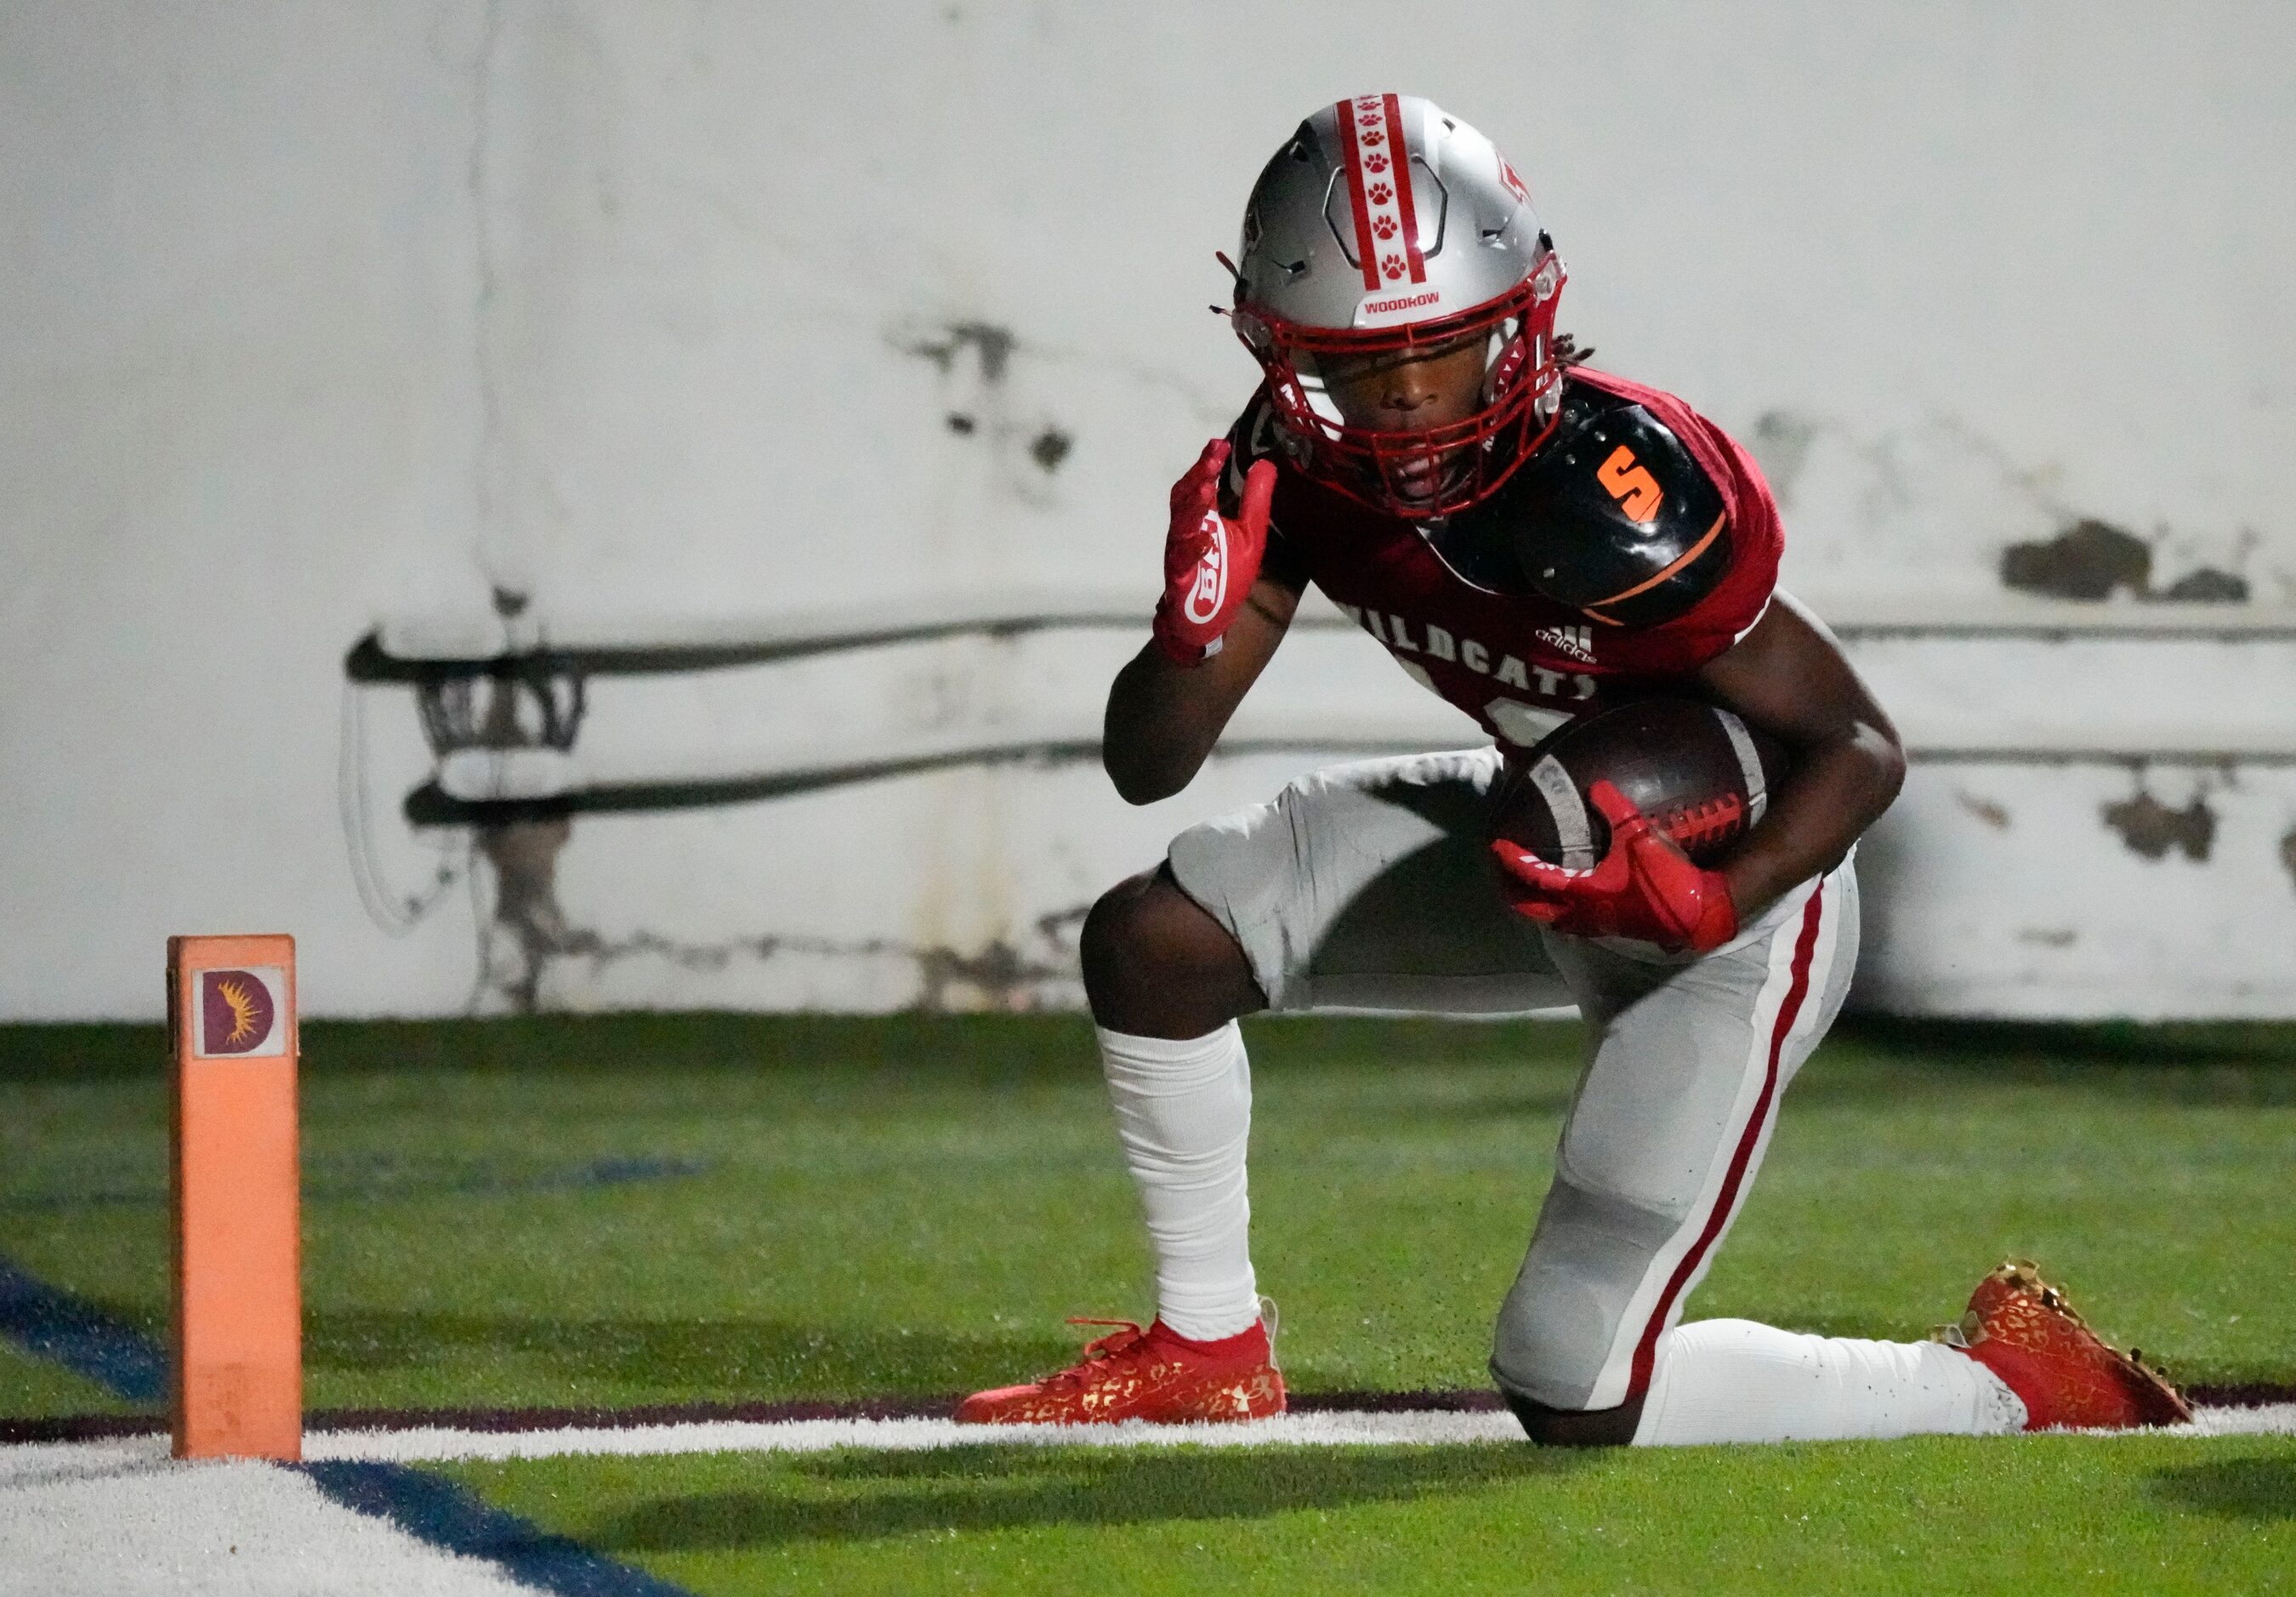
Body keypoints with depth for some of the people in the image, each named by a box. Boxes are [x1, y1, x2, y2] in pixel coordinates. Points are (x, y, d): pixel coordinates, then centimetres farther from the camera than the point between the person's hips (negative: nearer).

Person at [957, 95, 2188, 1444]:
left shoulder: (1610, 493, -34)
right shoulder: (1301, 467, -13)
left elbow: (1863, 746, -26)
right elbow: (1147, 767, -8)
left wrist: (1710, 904, -43)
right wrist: (1194, 633, -29)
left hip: (1739, 888, -7)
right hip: (1554, 841, 7)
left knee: (1573, 1396, -12)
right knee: (1146, 939, -1)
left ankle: (2005, 1383, 5)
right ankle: (1211, 1351, 18)